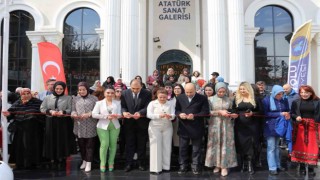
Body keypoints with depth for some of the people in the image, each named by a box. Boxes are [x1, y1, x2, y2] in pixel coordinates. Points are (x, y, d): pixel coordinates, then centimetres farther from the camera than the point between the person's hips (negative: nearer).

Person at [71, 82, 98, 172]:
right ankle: (84, 161, 29)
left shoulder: (94, 98, 3)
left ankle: (88, 163, 11)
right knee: (81, 144, 12)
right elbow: (73, 110, 11)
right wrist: (73, 114, -11)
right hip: (79, 126, 3)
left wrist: (89, 114, -18)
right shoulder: (75, 99, 13)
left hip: (90, 126, -3)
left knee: (89, 145, 2)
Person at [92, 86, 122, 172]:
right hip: (103, 126, -2)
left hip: (115, 126, 2)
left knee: (113, 145, 5)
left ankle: (111, 162, 18)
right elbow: (94, 114, -7)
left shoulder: (117, 103, 9)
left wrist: (116, 115, -23)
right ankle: (102, 163, 9)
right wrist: (106, 116, -15)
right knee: (104, 144, -6)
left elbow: (119, 114, 1)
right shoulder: (99, 103, 3)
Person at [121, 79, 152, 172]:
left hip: (142, 123, -1)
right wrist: (124, 112, -24)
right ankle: (128, 164, 18)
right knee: (129, 144, 8)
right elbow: (122, 106, -1)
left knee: (141, 145, 11)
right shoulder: (125, 93, -1)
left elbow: (148, 107, -14)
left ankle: (141, 164, 25)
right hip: (129, 123, 1)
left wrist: (140, 113, -32)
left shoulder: (147, 93, -7)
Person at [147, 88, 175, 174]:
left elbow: (173, 115, -5)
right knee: (156, 147, -2)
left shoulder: (171, 104, 6)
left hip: (167, 127, 2)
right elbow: (149, 115, -10)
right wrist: (159, 116, -25)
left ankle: (166, 166, 17)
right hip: (155, 127, -2)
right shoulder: (152, 103, 1)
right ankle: (155, 168, 3)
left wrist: (170, 116, -28)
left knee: (166, 147, 6)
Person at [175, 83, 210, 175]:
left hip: (196, 128, -2)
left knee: (196, 149, 8)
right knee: (182, 148, 9)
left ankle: (195, 166, 20)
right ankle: (182, 166, 21)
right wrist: (179, 114, -12)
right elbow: (176, 109, 10)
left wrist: (194, 116, -20)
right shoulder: (180, 98, 7)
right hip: (183, 127, 3)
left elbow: (205, 112, -8)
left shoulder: (202, 98, -3)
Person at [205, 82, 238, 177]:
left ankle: (224, 166, 7)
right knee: (215, 144, 4)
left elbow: (231, 111, 12)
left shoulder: (229, 100, 5)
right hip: (215, 124, 0)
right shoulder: (211, 99, 2)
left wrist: (233, 115, -10)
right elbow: (208, 112, -5)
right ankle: (217, 164, 17)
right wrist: (220, 112, -15)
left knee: (226, 144, 0)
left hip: (227, 124, 1)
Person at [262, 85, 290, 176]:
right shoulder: (266, 100, -12)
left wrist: (287, 114, -9)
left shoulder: (284, 100, 4)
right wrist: (280, 114, -20)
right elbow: (266, 114, -14)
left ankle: (278, 165, 26)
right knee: (271, 147, -2)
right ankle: (272, 168, 5)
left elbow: (287, 110, 15)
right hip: (270, 127, -5)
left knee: (277, 147, 17)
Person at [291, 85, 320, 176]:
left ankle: (311, 168, 14)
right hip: (300, 127, 1)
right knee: (300, 146, 7)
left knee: (312, 147, 2)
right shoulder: (296, 102, 3)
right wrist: (296, 117, -11)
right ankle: (301, 167, 20)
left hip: (313, 127, -1)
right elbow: (292, 113, 8)